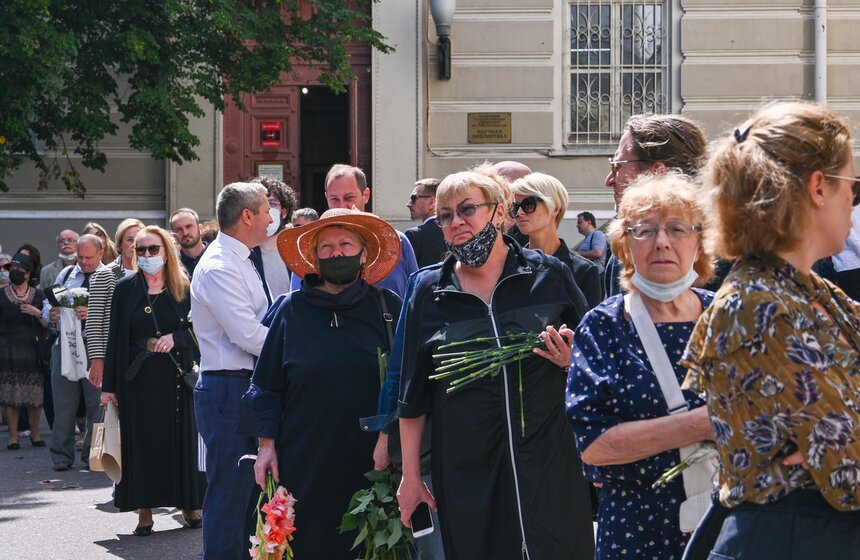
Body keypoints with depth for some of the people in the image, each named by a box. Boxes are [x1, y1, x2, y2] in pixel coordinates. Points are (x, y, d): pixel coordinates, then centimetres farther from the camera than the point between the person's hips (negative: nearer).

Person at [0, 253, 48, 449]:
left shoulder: (38, 296, 11)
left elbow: (49, 324, 10)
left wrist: (37, 313, -7)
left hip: (32, 350, 1)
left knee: (35, 394, -1)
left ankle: (35, 433, 12)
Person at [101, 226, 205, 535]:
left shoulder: (183, 288, 4)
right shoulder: (126, 288, 3)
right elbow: (115, 337, 2)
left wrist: (176, 338, -16)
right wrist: (109, 385, -2)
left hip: (176, 377, 0)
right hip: (138, 378, 0)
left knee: (182, 437, 3)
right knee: (142, 440, 1)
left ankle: (189, 504, 15)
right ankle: (145, 511, 7)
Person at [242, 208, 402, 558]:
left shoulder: (387, 308, 3)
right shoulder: (293, 310, 3)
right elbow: (267, 385, 7)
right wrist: (267, 444, 0)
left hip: (371, 462, 0)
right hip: (305, 462, 0)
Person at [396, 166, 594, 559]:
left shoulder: (548, 275, 1)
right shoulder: (429, 293, 5)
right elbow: (413, 395, 9)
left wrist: (573, 361, -11)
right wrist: (410, 476, 9)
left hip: (548, 467, -1)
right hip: (466, 477, 1)